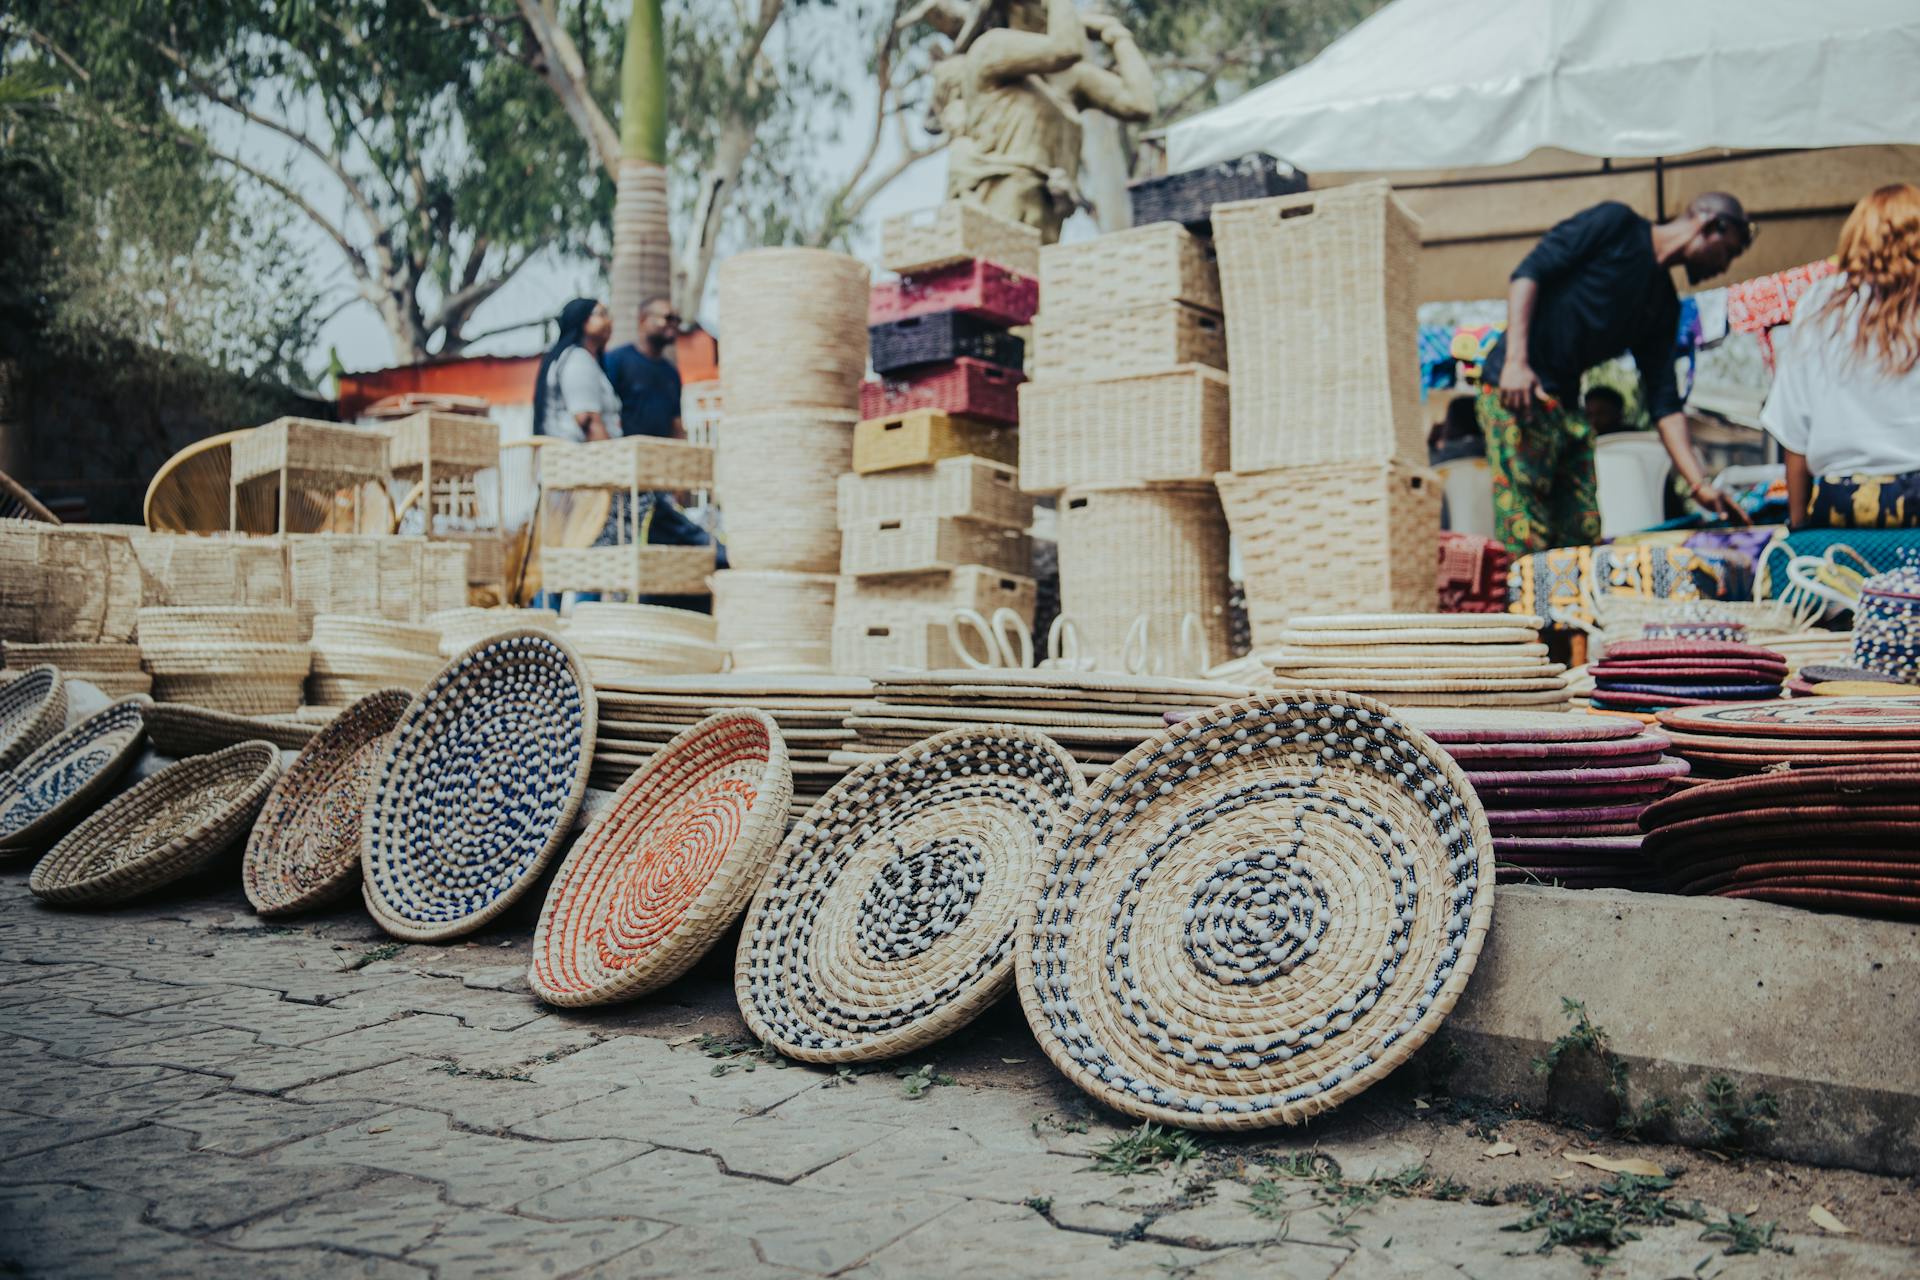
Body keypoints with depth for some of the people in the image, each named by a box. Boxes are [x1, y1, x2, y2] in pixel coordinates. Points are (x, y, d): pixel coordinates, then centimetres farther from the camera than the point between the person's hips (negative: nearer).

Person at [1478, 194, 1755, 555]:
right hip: (1517, 389, -9)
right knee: (1528, 541, -14)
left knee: (1584, 539, 4)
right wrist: (1516, 360, -22)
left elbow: (1663, 401, 14)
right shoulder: (1616, 223, 0)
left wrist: (1699, 485, 5)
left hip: (1566, 404, 9)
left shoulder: (1664, 306, 19)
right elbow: (1529, 271, -10)